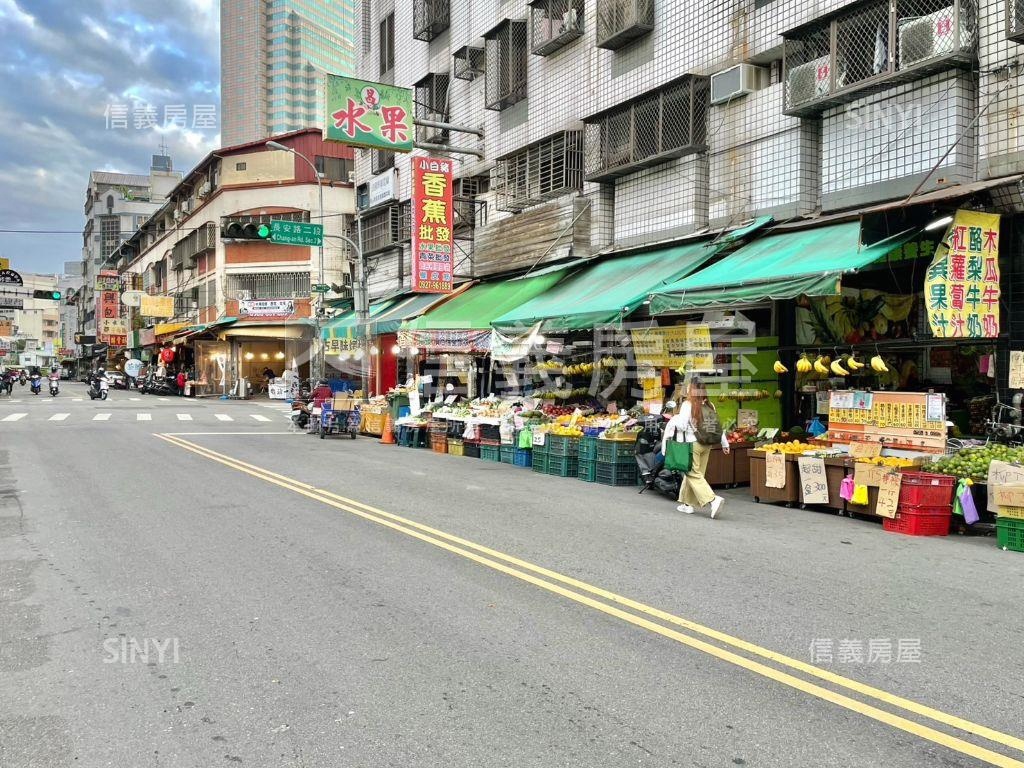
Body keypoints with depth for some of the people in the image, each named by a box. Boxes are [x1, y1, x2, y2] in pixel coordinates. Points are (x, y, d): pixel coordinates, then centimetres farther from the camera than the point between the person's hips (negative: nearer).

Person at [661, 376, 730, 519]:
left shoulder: (687, 405, -13)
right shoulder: (709, 406, 4)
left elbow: (682, 425, -15)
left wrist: (674, 420, 5)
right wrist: (724, 443, 16)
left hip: (692, 444, -6)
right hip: (707, 444, 6)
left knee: (694, 475, -2)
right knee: (692, 474, 15)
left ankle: (713, 499, -17)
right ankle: (688, 504, 22)